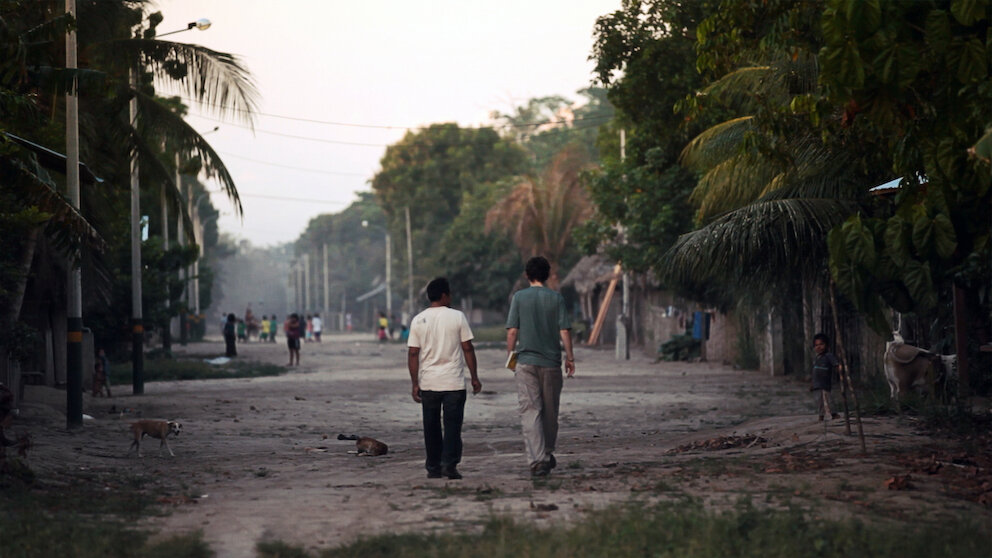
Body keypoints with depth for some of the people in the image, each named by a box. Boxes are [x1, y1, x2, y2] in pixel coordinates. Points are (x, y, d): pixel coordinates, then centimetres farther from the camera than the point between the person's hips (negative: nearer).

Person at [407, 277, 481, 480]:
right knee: (452, 425, 1)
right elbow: (467, 349, -2)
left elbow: (413, 353, 0)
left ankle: (433, 467, 12)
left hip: (428, 382, 2)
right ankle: (449, 464, -9)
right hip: (454, 382, -2)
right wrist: (474, 377, 5)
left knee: (431, 427, 9)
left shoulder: (418, 320, 2)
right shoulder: (457, 317, -3)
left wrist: (415, 383, 5)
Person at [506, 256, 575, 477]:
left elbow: (512, 331, -2)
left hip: (526, 361, -1)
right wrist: (570, 357, 6)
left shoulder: (519, 297, 0)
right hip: (551, 361, 1)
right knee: (550, 411, 15)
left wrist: (510, 355, 9)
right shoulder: (556, 298, 1)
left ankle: (537, 460, -15)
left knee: (529, 411, -4)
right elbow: (564, 330, -2)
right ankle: (547, 455, 27)